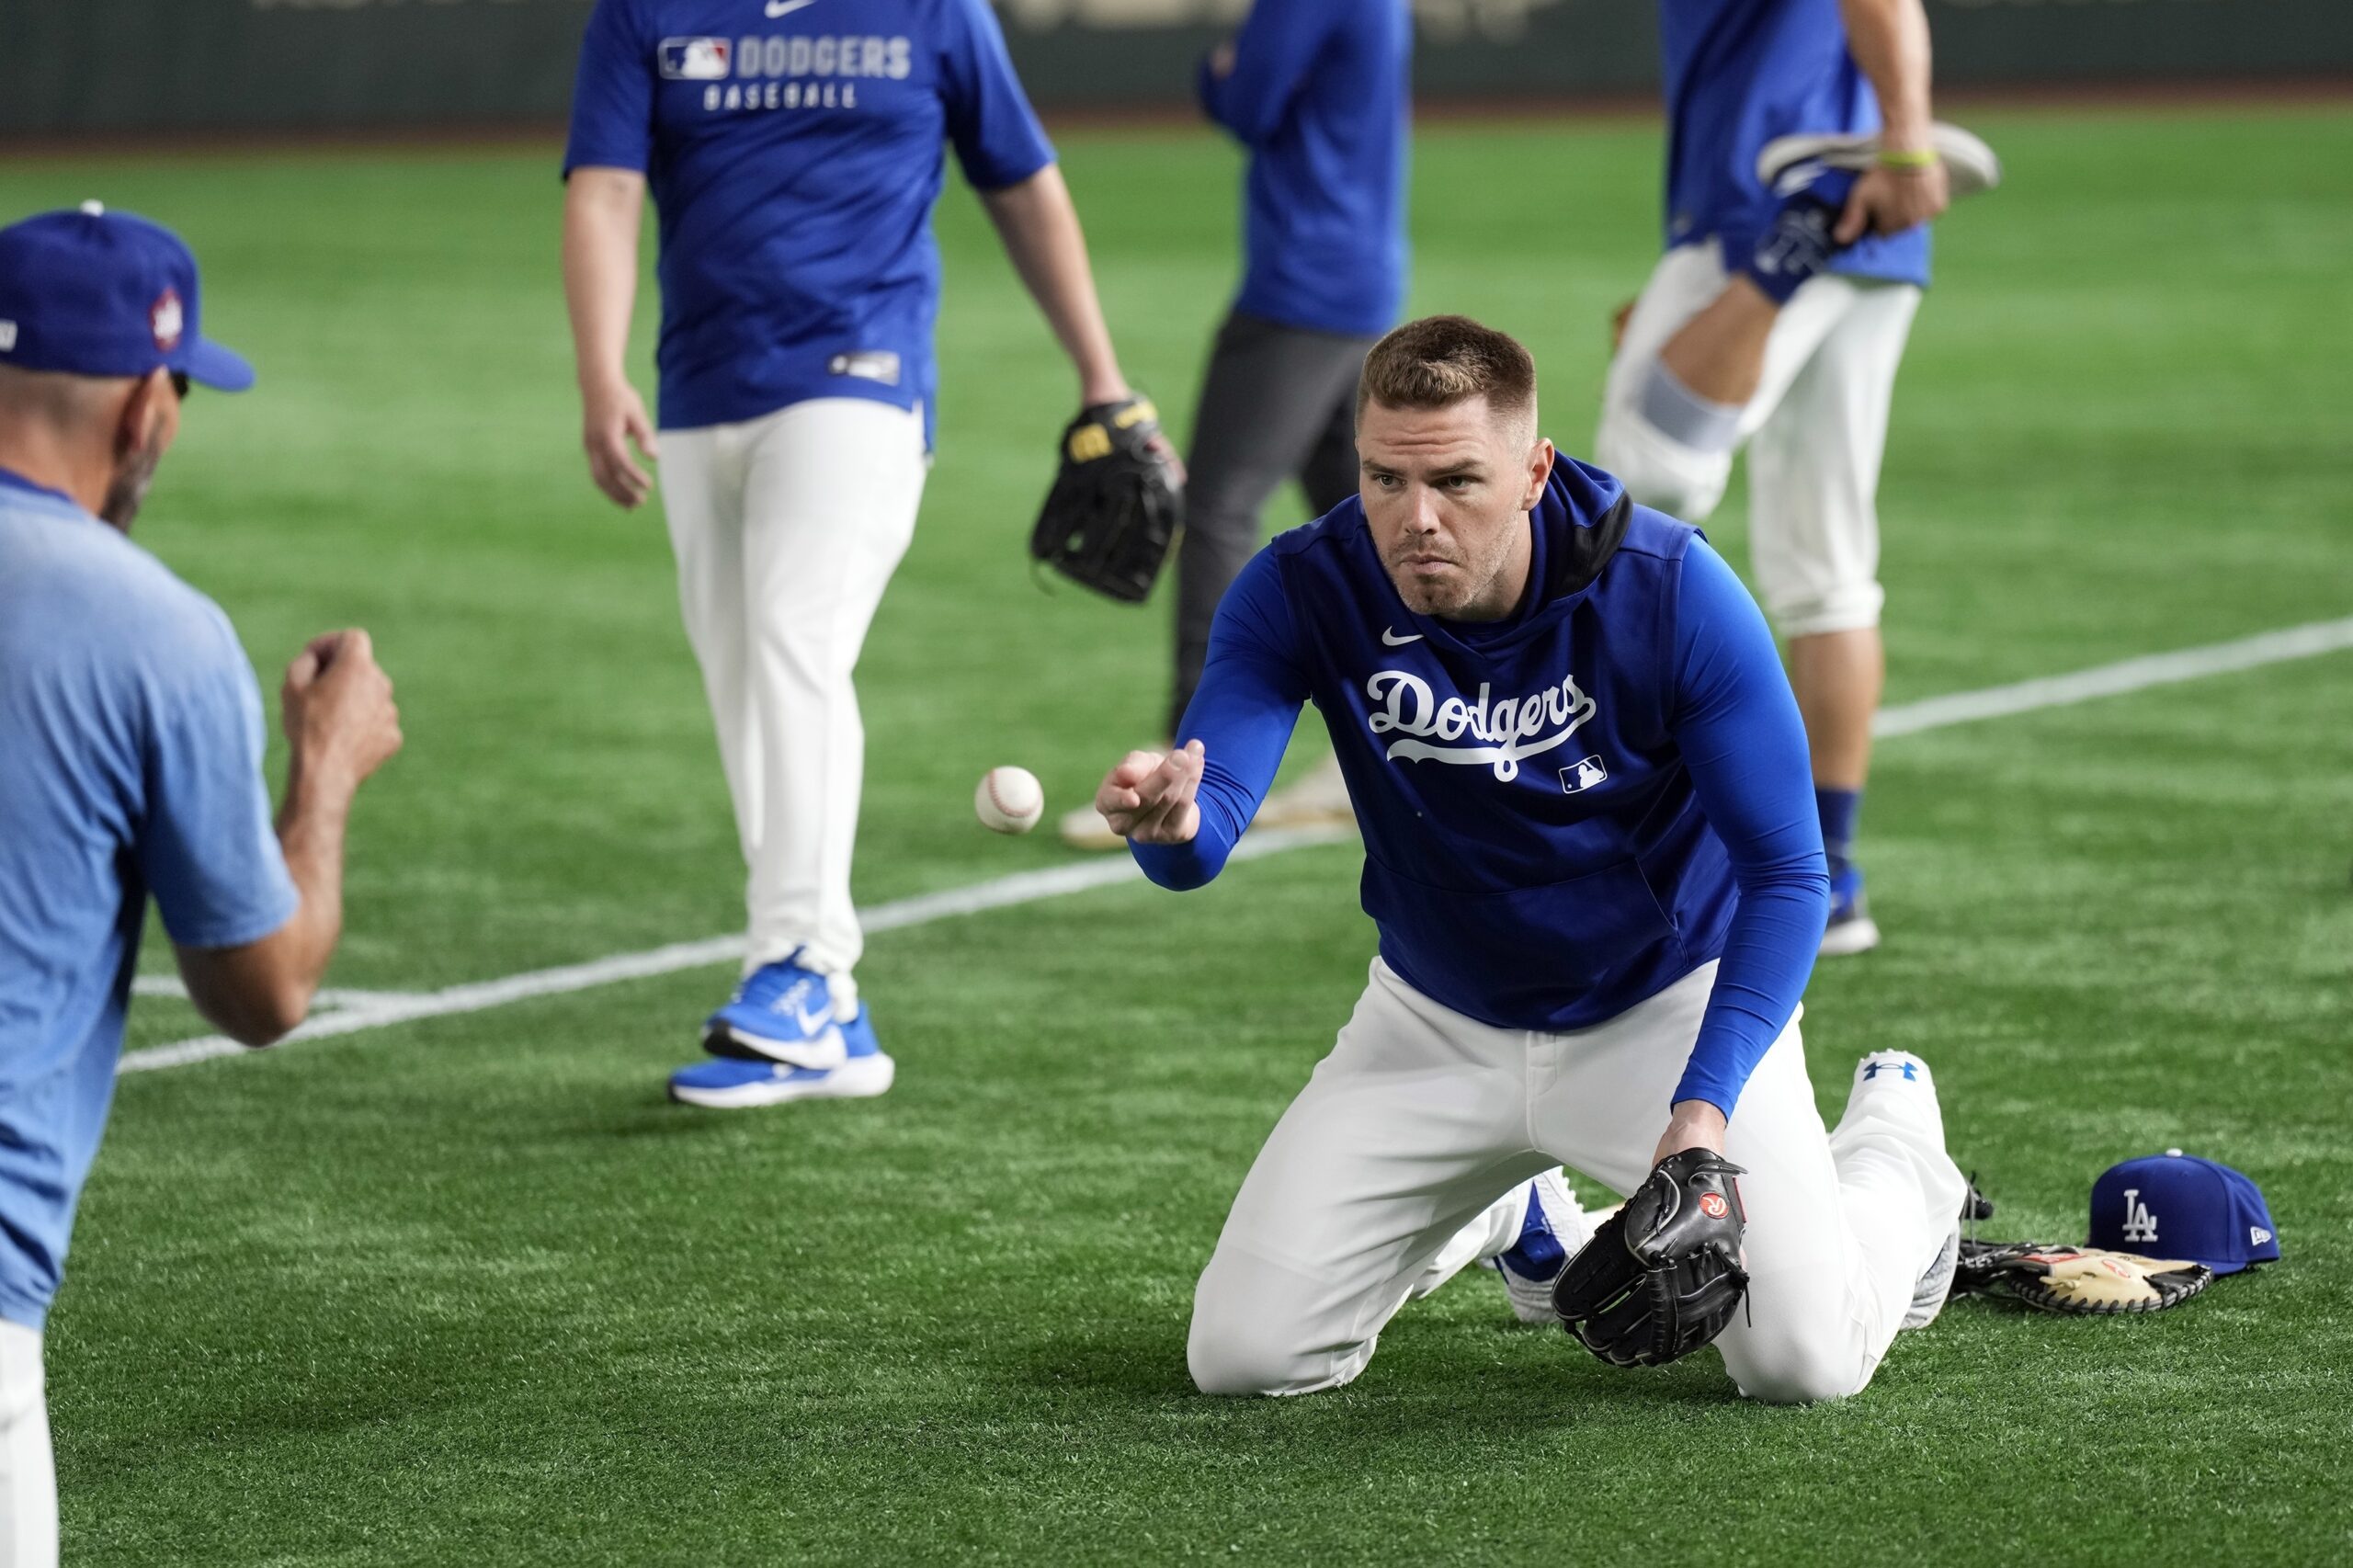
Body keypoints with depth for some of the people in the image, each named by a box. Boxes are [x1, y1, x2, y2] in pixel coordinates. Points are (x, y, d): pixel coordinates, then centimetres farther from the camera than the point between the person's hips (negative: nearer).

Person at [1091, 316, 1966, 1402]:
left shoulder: (1673, 594, -26)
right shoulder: (1300, 593, -21)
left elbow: (1785, 873, -19)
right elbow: (1202, 842, -32)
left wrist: (1706, 1105, -31)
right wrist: (1170, 823, -58)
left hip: (1671, 1008, -2)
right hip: (1437, 1024, 2)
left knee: (1804, 1358, -16)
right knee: (1244, 1354, -6)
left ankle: (1893, 1141, 21)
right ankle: (1502, 1218, 27)